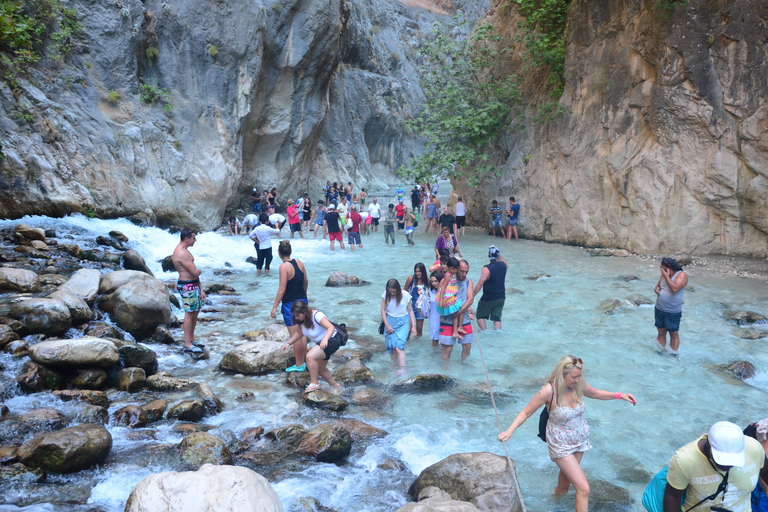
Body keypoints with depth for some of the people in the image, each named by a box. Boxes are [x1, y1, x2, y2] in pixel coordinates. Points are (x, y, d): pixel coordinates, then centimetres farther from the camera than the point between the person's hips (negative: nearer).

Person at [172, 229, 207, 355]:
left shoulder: (185, 251, 14)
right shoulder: (181, 253, -20)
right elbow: (195, 272, -23)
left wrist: (200, 289, 16)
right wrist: (200, 271, 1)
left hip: (194, 285, 10)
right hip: (186, 286, -10)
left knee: (195, 312, 16)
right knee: (189, 314, -5)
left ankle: (191, 339, 27)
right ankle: (188, 345, 1)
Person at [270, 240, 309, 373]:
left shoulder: (284, 267, -17)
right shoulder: (299, 262, 2)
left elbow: (282, 289, -19)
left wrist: (274, 307, -13)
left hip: (290, 304, -7)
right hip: (303, 301, 7)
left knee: (295, 336, 3)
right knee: (302, 334, 15)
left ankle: (298, 365, 13)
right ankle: (303, 362, 24)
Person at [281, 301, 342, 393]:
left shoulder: (317, 315, -29)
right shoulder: (301, 320, -4)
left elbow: (331, 327, -41)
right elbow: (299, 333, 11)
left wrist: (325, 339, -58)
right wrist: (289, 343, -1)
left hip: (332, 340, -10)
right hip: (321, 343, 10)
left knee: (310, 357, -30)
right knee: (320, 370, 19)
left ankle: (314, 384, -18)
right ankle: (335, 385, 38)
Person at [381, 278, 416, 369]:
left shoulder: (405, 295, -8)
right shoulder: (386, 295, -5)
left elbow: (410, 311, 0)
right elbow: (383, 310, 2)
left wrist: (413, 325, -2)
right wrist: (387, 325, -3)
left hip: (402, 322, -3)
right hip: (390, 321, 3)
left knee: (399, 347, -16)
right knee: (391, 348, 1)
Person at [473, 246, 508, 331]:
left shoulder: (487, 269, -20)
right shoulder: (503, 265, -2)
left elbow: (480, 284, -20)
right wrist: (499, 256, 25)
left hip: (488, 298, -5)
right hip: (501, 297, 5)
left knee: (480, 316, 12)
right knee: (497, 318, 11)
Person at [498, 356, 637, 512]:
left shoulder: (579, 385, -13)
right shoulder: (549, 391, -28)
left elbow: (596, 394, 9)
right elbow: (526, 412, -21)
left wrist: (619, 395, -2)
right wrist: (510, 430, -34)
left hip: (580, 439, 6)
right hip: (561, 445, -6)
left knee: (567, 473, 27)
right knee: (584, 489, -9)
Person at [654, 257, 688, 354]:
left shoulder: (682, 275, -14)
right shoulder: (664, 274, 6)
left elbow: (675, 288, -28)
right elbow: (658, 286, 18)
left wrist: (667, 277, -20)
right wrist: (656, 289, -5)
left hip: (673, 312, -6)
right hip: (659, 309, 6)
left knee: (673, 334, 5)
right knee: (661, 332, 14)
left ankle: (674, 355, 13)